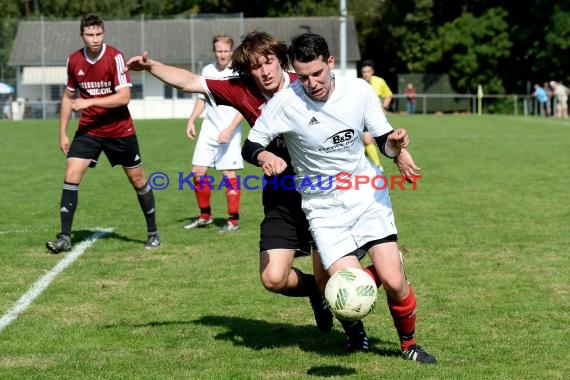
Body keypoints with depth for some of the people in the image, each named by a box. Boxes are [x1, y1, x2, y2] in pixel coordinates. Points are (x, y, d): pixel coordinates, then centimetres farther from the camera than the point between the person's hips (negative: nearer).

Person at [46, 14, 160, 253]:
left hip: (120, 131, -3)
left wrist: (89, 102, -28)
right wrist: (62, 133, 10)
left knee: (138, 180, 7)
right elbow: (68, 96, 13)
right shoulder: (74, 61, -1)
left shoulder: (115, 57, -15)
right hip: (88, 130, 3)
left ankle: (153, 233, 25)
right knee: (71, 175, -12)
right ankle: (65, 237, -10)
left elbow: (124, 97, -22)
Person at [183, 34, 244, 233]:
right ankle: (205, 215, 20)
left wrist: (229, 130, -19)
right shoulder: (207, 71, 8)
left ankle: (233, 220, 2)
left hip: (229, 133, -6)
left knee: (229, 174, -8)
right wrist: (191, 120, 8)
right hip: (208, 131, 6)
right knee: (198, 172, 4)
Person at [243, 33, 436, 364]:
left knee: (394, 281, -12)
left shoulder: (359, 91, -8)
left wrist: (395, 143, -22)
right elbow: (250, 146, -6)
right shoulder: (285, 103, -15)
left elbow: (384, 142, 2)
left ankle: (409, 343, 17)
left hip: (368, 196, 1)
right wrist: (265, 157, -28)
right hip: (325, 209, -1)